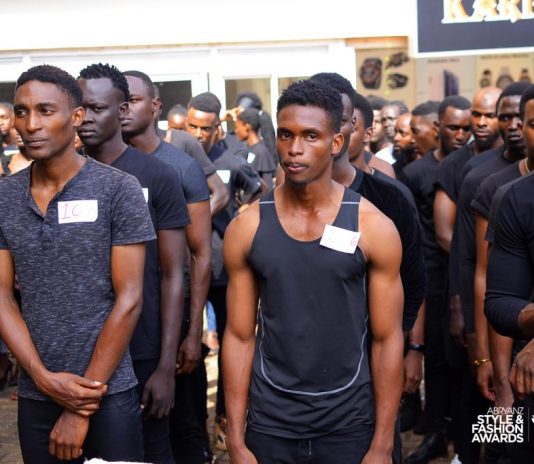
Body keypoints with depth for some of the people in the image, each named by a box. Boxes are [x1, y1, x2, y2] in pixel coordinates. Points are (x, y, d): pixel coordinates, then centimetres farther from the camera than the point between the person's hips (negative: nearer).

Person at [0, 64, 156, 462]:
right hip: (34, 397, 3)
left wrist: (83, 408, -10)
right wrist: (44, 378, -10)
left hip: (108, 393, -3)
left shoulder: (118, 190, -8)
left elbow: (129, 299, -10)